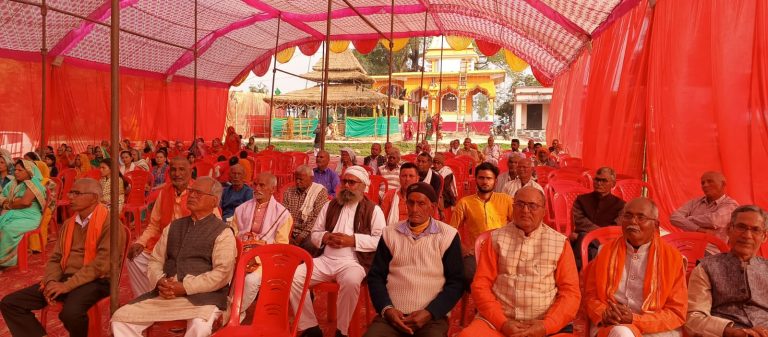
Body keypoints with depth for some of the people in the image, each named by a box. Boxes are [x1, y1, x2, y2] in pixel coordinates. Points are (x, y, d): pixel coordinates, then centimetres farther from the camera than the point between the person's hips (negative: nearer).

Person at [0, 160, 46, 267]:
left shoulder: (34, 183, -5)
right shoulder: (12, 184, 20)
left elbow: (25, 202, -16)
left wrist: (9, 205, 0)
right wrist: (15, 201, -3)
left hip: (29, 218, -7)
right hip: (12, 215, 7)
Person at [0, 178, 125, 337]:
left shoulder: (109, 222, -11)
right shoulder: (68, 224, 16)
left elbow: (102, 263, -18)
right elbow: (55, 259, 15)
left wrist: (67, 285, -18)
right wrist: (51, 281, -6)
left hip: (95, 281, -8)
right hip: (64, 279, 8)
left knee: (71, 313, -35)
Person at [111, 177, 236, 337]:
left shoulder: (223, 232, -1)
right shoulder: (173, 226, 18)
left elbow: (222, 273, -10)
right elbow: (155, 261, 17)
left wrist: (185, 287, -15)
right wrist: (160, 281, -4)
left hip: (203, 296, -6)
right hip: (165, 294, 6)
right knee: (120, 318, -8)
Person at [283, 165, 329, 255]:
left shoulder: (320, 192, -4)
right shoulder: (289, 192, 12)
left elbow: (317, 218, -11)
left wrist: (302, 236, -15)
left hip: (308, 233, -4)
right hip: (290, 232, 4)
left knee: (309, 246, -35)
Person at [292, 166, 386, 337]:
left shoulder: (373, 210, 4)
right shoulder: (330, 206, 19)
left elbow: (380, 240, -6)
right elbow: (315, 233, 21)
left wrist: (352, 240, -13)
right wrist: (325, 237, -2)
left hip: (353, 262, -4)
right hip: (325, 259, 5)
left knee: (351, 282, -38)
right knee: (293, 277, -18)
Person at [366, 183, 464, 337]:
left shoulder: (447, 235, 2)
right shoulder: (390, 233, 9)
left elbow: (456, 282, 0)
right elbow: (376, 276, 9)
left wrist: (430, 313, -10)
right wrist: (386, 309, -6)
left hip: (432, 317, -1)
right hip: (392, 314, 2)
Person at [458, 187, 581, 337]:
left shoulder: (560, 243, 7)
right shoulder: (496, 238, 7)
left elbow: (571, 292, 3)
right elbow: (481, 285, 4)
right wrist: (502, 323, -9)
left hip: (546, 324, 0)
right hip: (497, 321, 0)